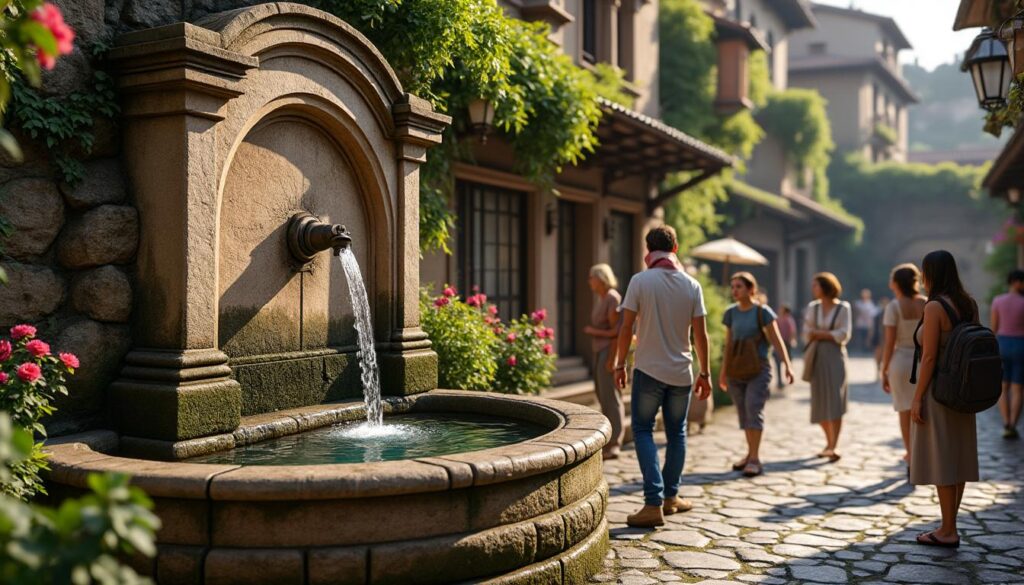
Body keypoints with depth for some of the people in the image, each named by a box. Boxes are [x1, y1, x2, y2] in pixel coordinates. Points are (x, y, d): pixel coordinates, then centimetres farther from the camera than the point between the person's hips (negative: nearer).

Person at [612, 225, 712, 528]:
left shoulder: (640, 281, -8)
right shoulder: (691, 284, -1)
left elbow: (626, 327, -9)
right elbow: (700, 334, 0)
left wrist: (620, 364, 2)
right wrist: (705, 373, 8)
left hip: (648, 369, -3)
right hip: (681, 371, 3)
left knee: (643, 431, 4)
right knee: (676, 433, 17)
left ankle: (654, 503, -7)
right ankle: (670, 496, 26)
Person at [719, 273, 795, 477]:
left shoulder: (762, 312, -6)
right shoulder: (731, 313, 7)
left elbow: (777, 340, -7)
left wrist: (787, 365, -15)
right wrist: (724, 371, 14)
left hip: (758, 369, -5)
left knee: (753, 409, -14)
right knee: (743, 412, 8)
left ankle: (755, 459, -13)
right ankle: (750, 454, 20)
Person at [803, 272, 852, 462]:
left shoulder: (843, 308, -1)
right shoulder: (812, 307, 10)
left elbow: (843, 335, -8)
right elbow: (807, 334, 6)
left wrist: (819, 334, -5)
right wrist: (830, 335, -7)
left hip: (835, 356, -4)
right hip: (817, 357, 4)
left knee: (835, 402, -12)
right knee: (820, 402, 6)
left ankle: (833, 447, -17)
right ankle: (829, 442, 22)